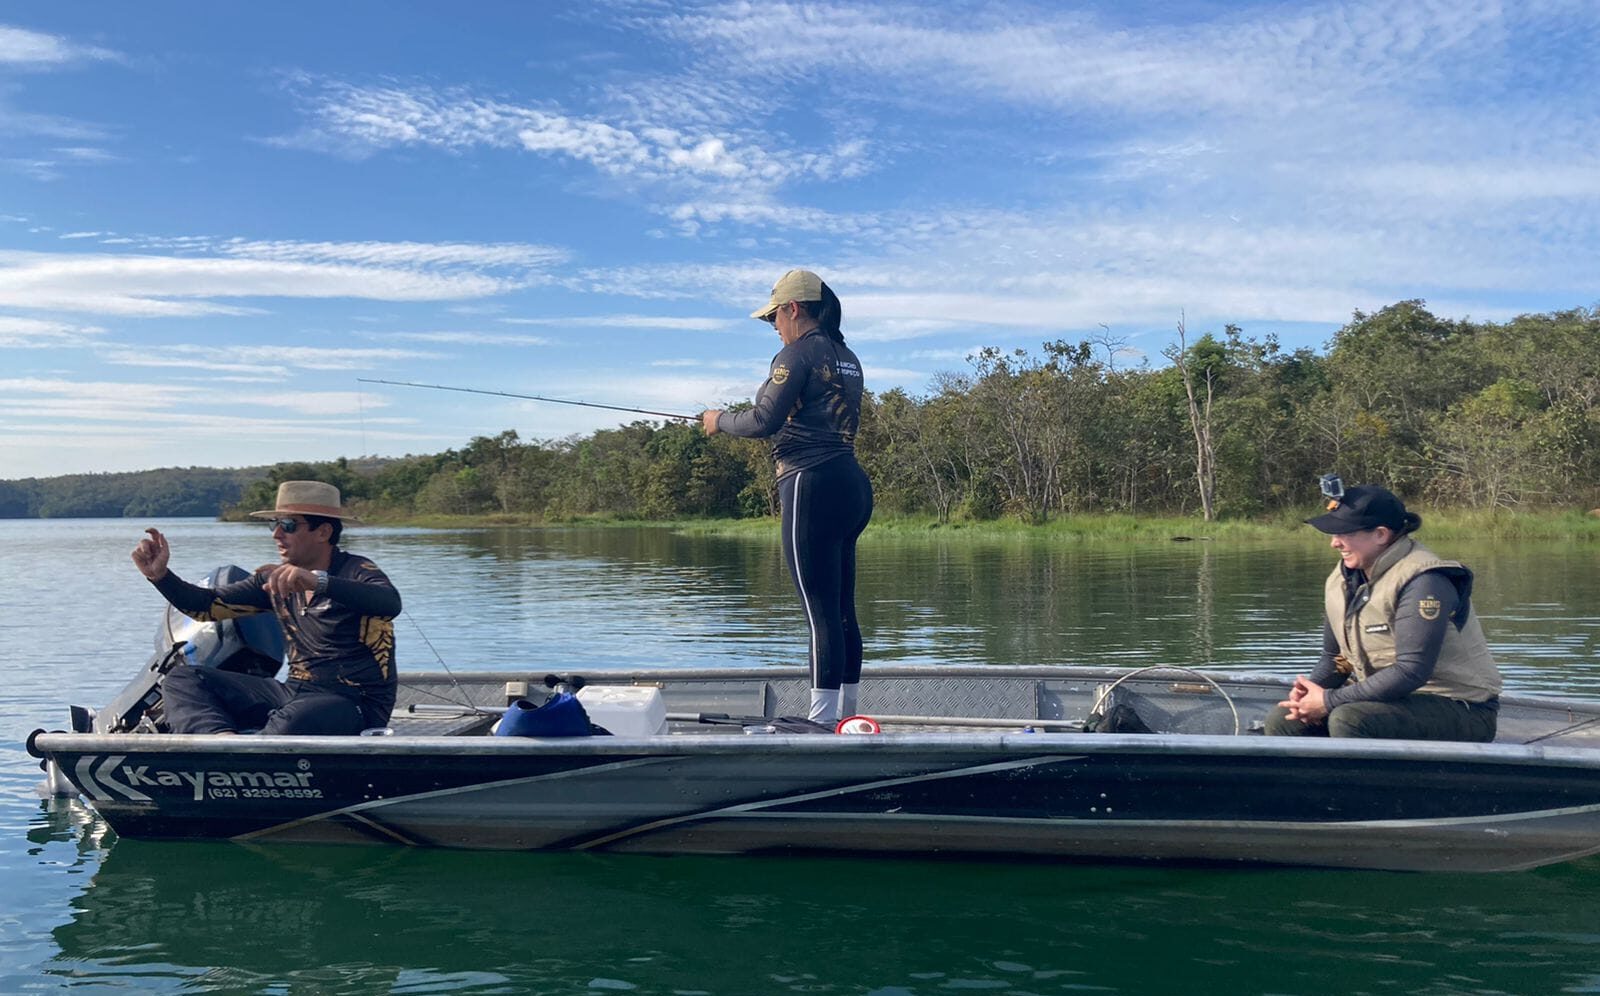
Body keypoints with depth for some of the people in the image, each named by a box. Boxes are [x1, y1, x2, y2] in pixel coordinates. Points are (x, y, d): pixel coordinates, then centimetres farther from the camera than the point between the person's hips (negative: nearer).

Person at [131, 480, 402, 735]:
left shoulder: (356, 571, -10)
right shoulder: (275, 579, 11)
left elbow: (390, 604, -33)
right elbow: (207, 606, 11)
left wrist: (318, 581, -46)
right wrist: (160, 575, -6)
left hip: (355, 703, -8)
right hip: (295, 693, 8)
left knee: (291, 721, -41)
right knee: (181, 680, -2)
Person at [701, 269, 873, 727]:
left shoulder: (798, 353, -7)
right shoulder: (847, 358, 18)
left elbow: (765, 420, -14)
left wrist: (720, 420, 5)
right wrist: (742, 418, 27)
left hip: (813, 486, -9)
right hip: (851, 485, 9)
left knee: (822, 614, -8)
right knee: (843, 611, 12)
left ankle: (823, 720, -6)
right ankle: (847, 715, 17)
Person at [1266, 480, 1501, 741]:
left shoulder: (1423, 581, -21)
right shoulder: (1340, 580, 6)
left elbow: (1411, 672, -28)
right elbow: (1333, 658, 14)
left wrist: (1329, 701, -25)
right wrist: (1310, 693, -10)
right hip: (1390, 699, 9)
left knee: (1348, 719, -34)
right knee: (1282, 721, -4)